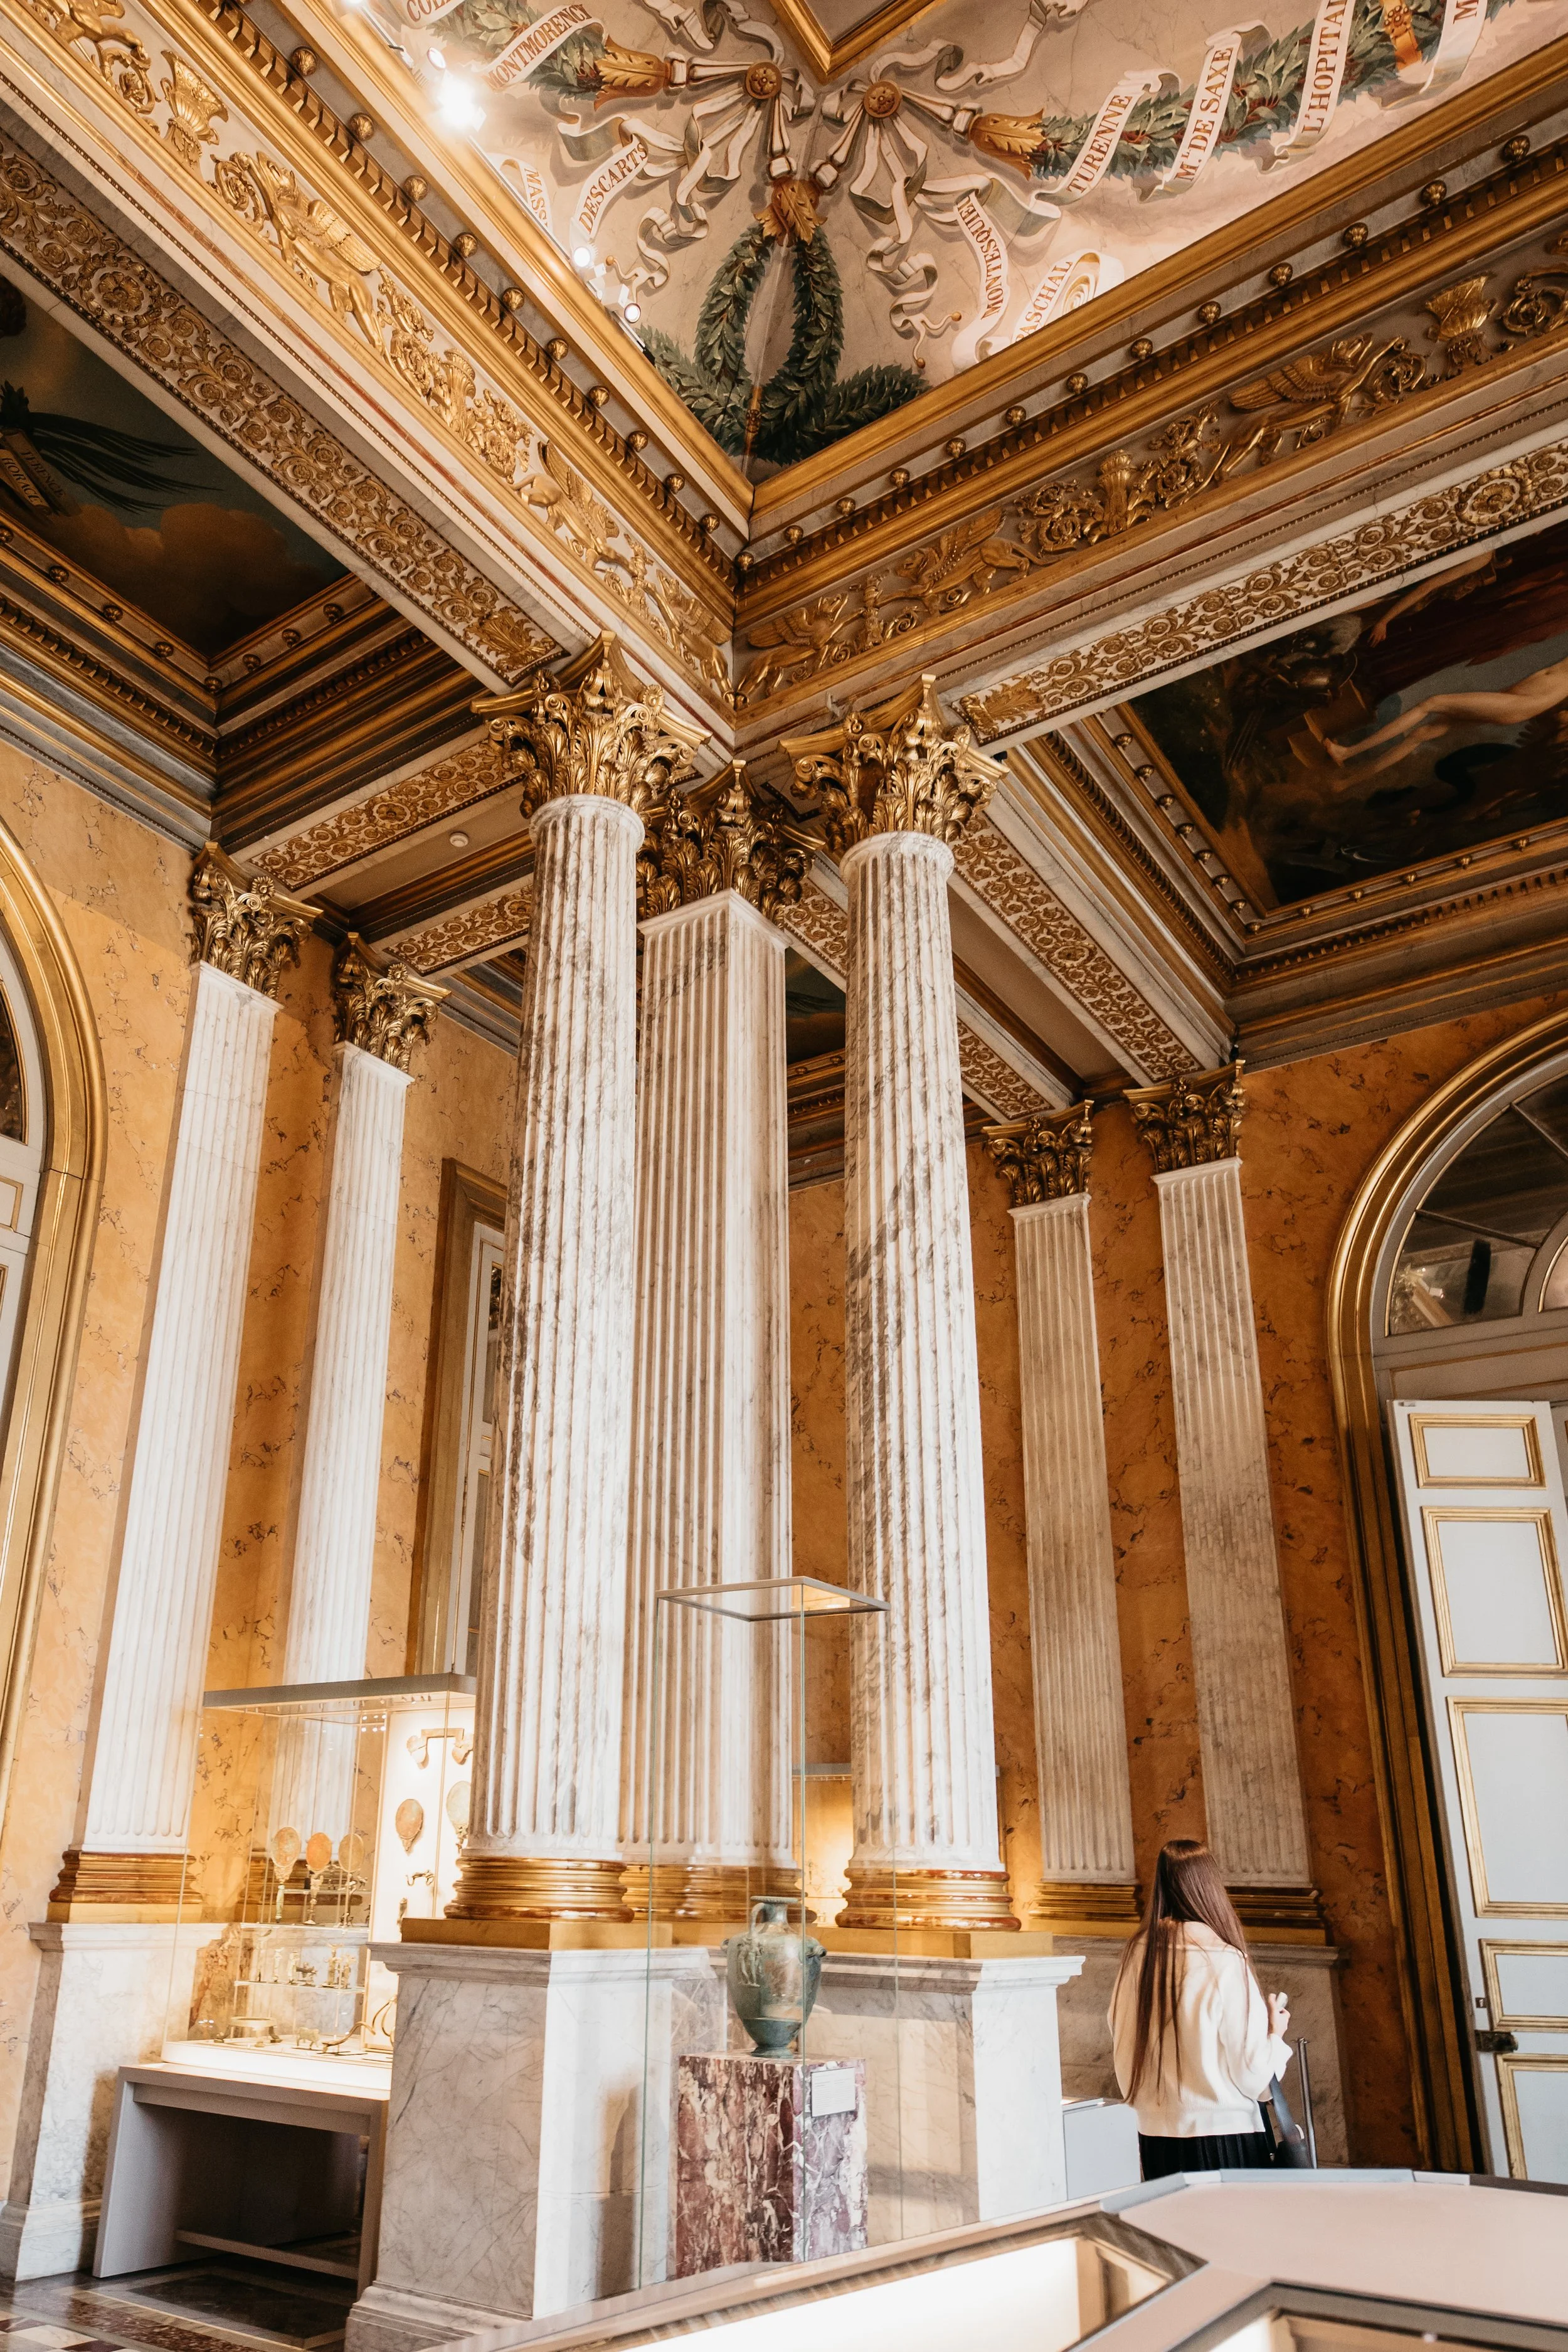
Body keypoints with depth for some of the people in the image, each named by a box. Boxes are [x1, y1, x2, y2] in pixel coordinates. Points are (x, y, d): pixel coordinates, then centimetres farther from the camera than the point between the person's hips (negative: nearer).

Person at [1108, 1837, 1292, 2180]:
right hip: (1223, 2135, -5)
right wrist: (1276, 2032, 8)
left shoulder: (1137, 1955, -2)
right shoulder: (1224, 1961, -16)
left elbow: (1122, 2054, 8)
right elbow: (1253, 2076, -10)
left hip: (1154, 2137, 5)